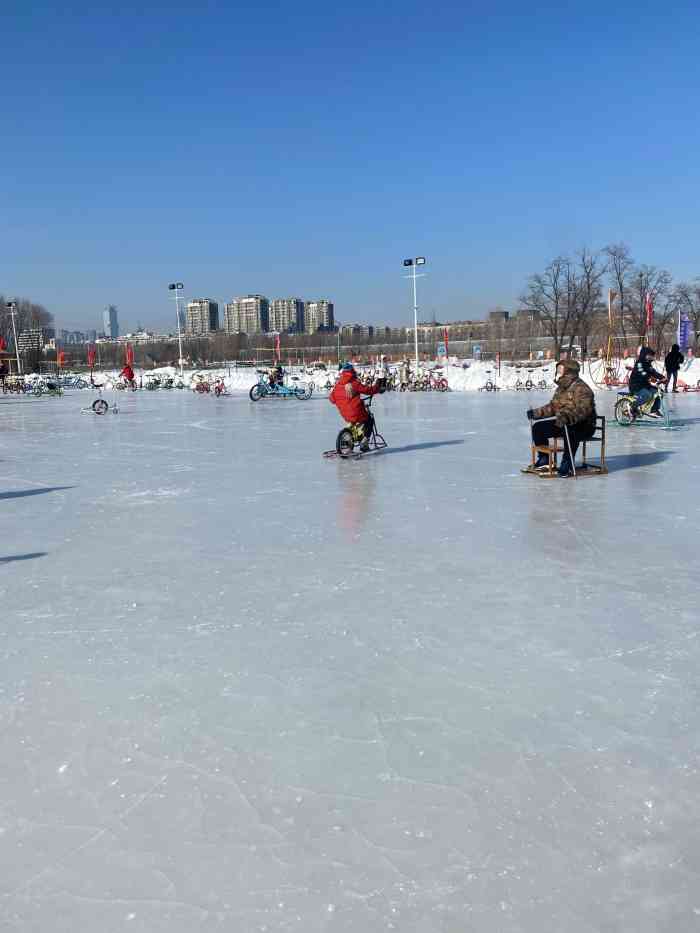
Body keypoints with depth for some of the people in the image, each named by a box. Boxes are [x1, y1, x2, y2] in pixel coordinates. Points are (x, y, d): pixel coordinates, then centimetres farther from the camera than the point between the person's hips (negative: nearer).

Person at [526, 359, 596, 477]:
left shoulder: (581, 388, -16)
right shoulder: (561, 388, 13)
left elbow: (583, 409, -31)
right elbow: (552, 407, 18)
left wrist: (567, 417, -46)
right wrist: (536, 413, 5)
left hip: (583, 426, -9)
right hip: (561, 423, 9)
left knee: (570, 430, -41)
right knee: (538, 427, -3)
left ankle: (567, 464, -30)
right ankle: (544, 459, 9)